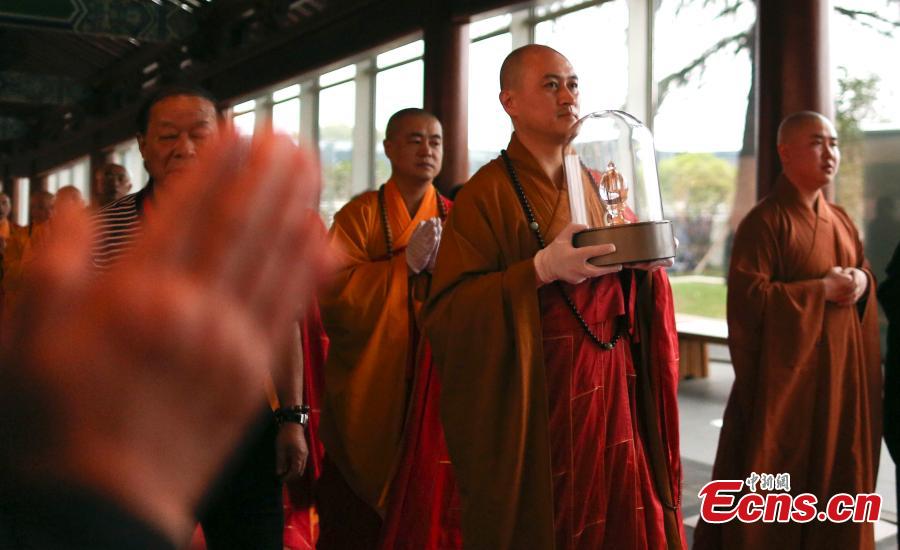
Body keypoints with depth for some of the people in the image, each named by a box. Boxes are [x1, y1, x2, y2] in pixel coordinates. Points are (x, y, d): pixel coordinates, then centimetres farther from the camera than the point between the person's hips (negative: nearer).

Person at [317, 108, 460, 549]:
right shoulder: (360, 214, 1)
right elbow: (334, 294, -11)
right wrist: (405, 263, -17)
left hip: (433, 389, 2)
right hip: (367, 396, -2)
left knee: (425, 506, 4)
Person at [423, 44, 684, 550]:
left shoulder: (597, 184, 12)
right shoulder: (488, 194, -8)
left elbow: (626, 282, 17)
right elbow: (447, 310, -15)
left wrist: (647, 265, -5)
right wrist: (540, 270, -25)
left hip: (612, 387, 6)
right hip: (534, 399, -5)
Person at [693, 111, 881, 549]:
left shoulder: (840, 220, 12)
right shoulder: (765, 220, -12)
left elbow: (864, 272, 21)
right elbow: (748, 298, -19)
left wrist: (861, 281, -3)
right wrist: (821, 290, -17)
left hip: (841, 371, 7)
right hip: (786, 372, -7)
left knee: (838, 474, 14)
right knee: (780, 480, 1)